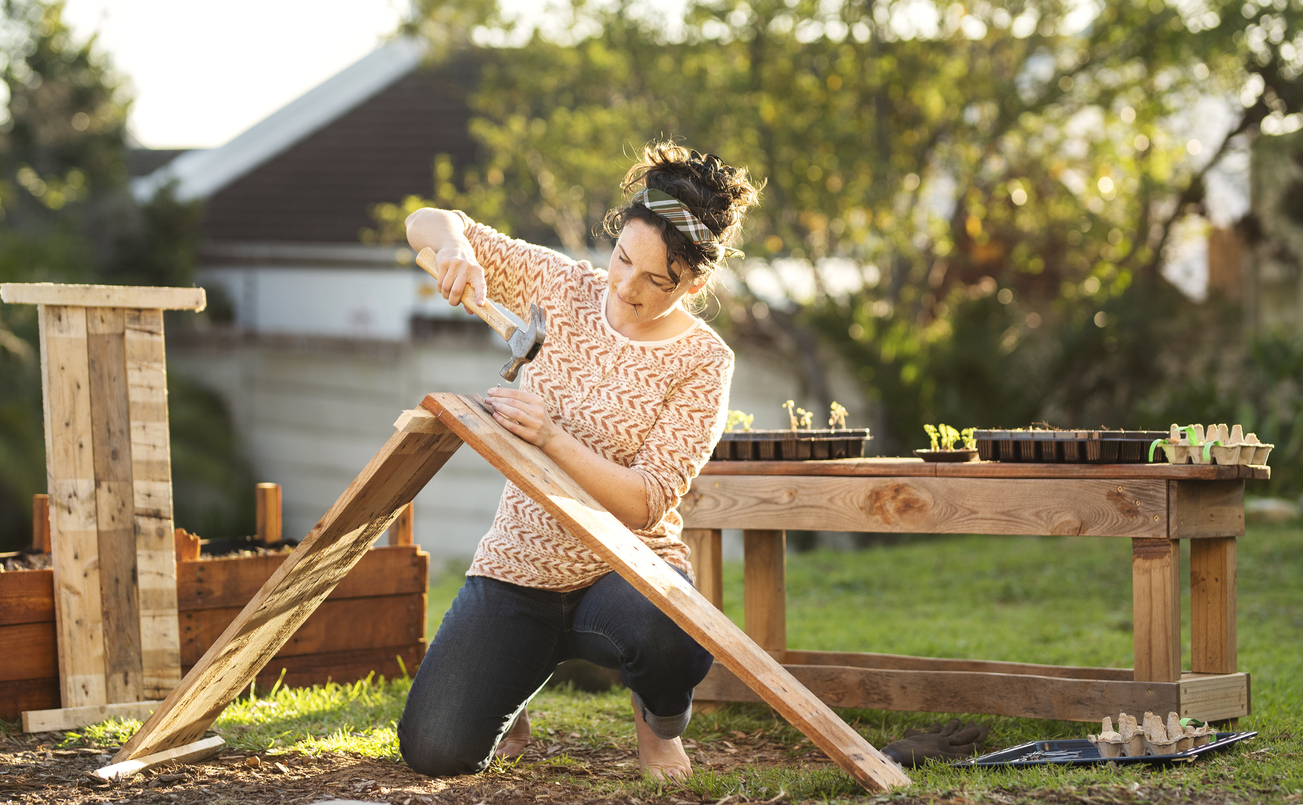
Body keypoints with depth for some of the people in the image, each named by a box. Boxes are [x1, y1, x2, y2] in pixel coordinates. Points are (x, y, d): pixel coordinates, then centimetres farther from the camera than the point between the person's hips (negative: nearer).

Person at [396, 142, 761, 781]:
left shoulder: (701, 362, -11)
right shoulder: (562, 287, -2)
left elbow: (645, 503, -19)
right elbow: (426, 224, 1)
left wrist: (550, 438, -33)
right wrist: (454, 244, -25)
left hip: (625, 567, -2)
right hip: (516, 565, 2)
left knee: (673, 642, -40)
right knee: (436, 751, -17)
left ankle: (659, 726, 0)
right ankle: (509, 716, 23)